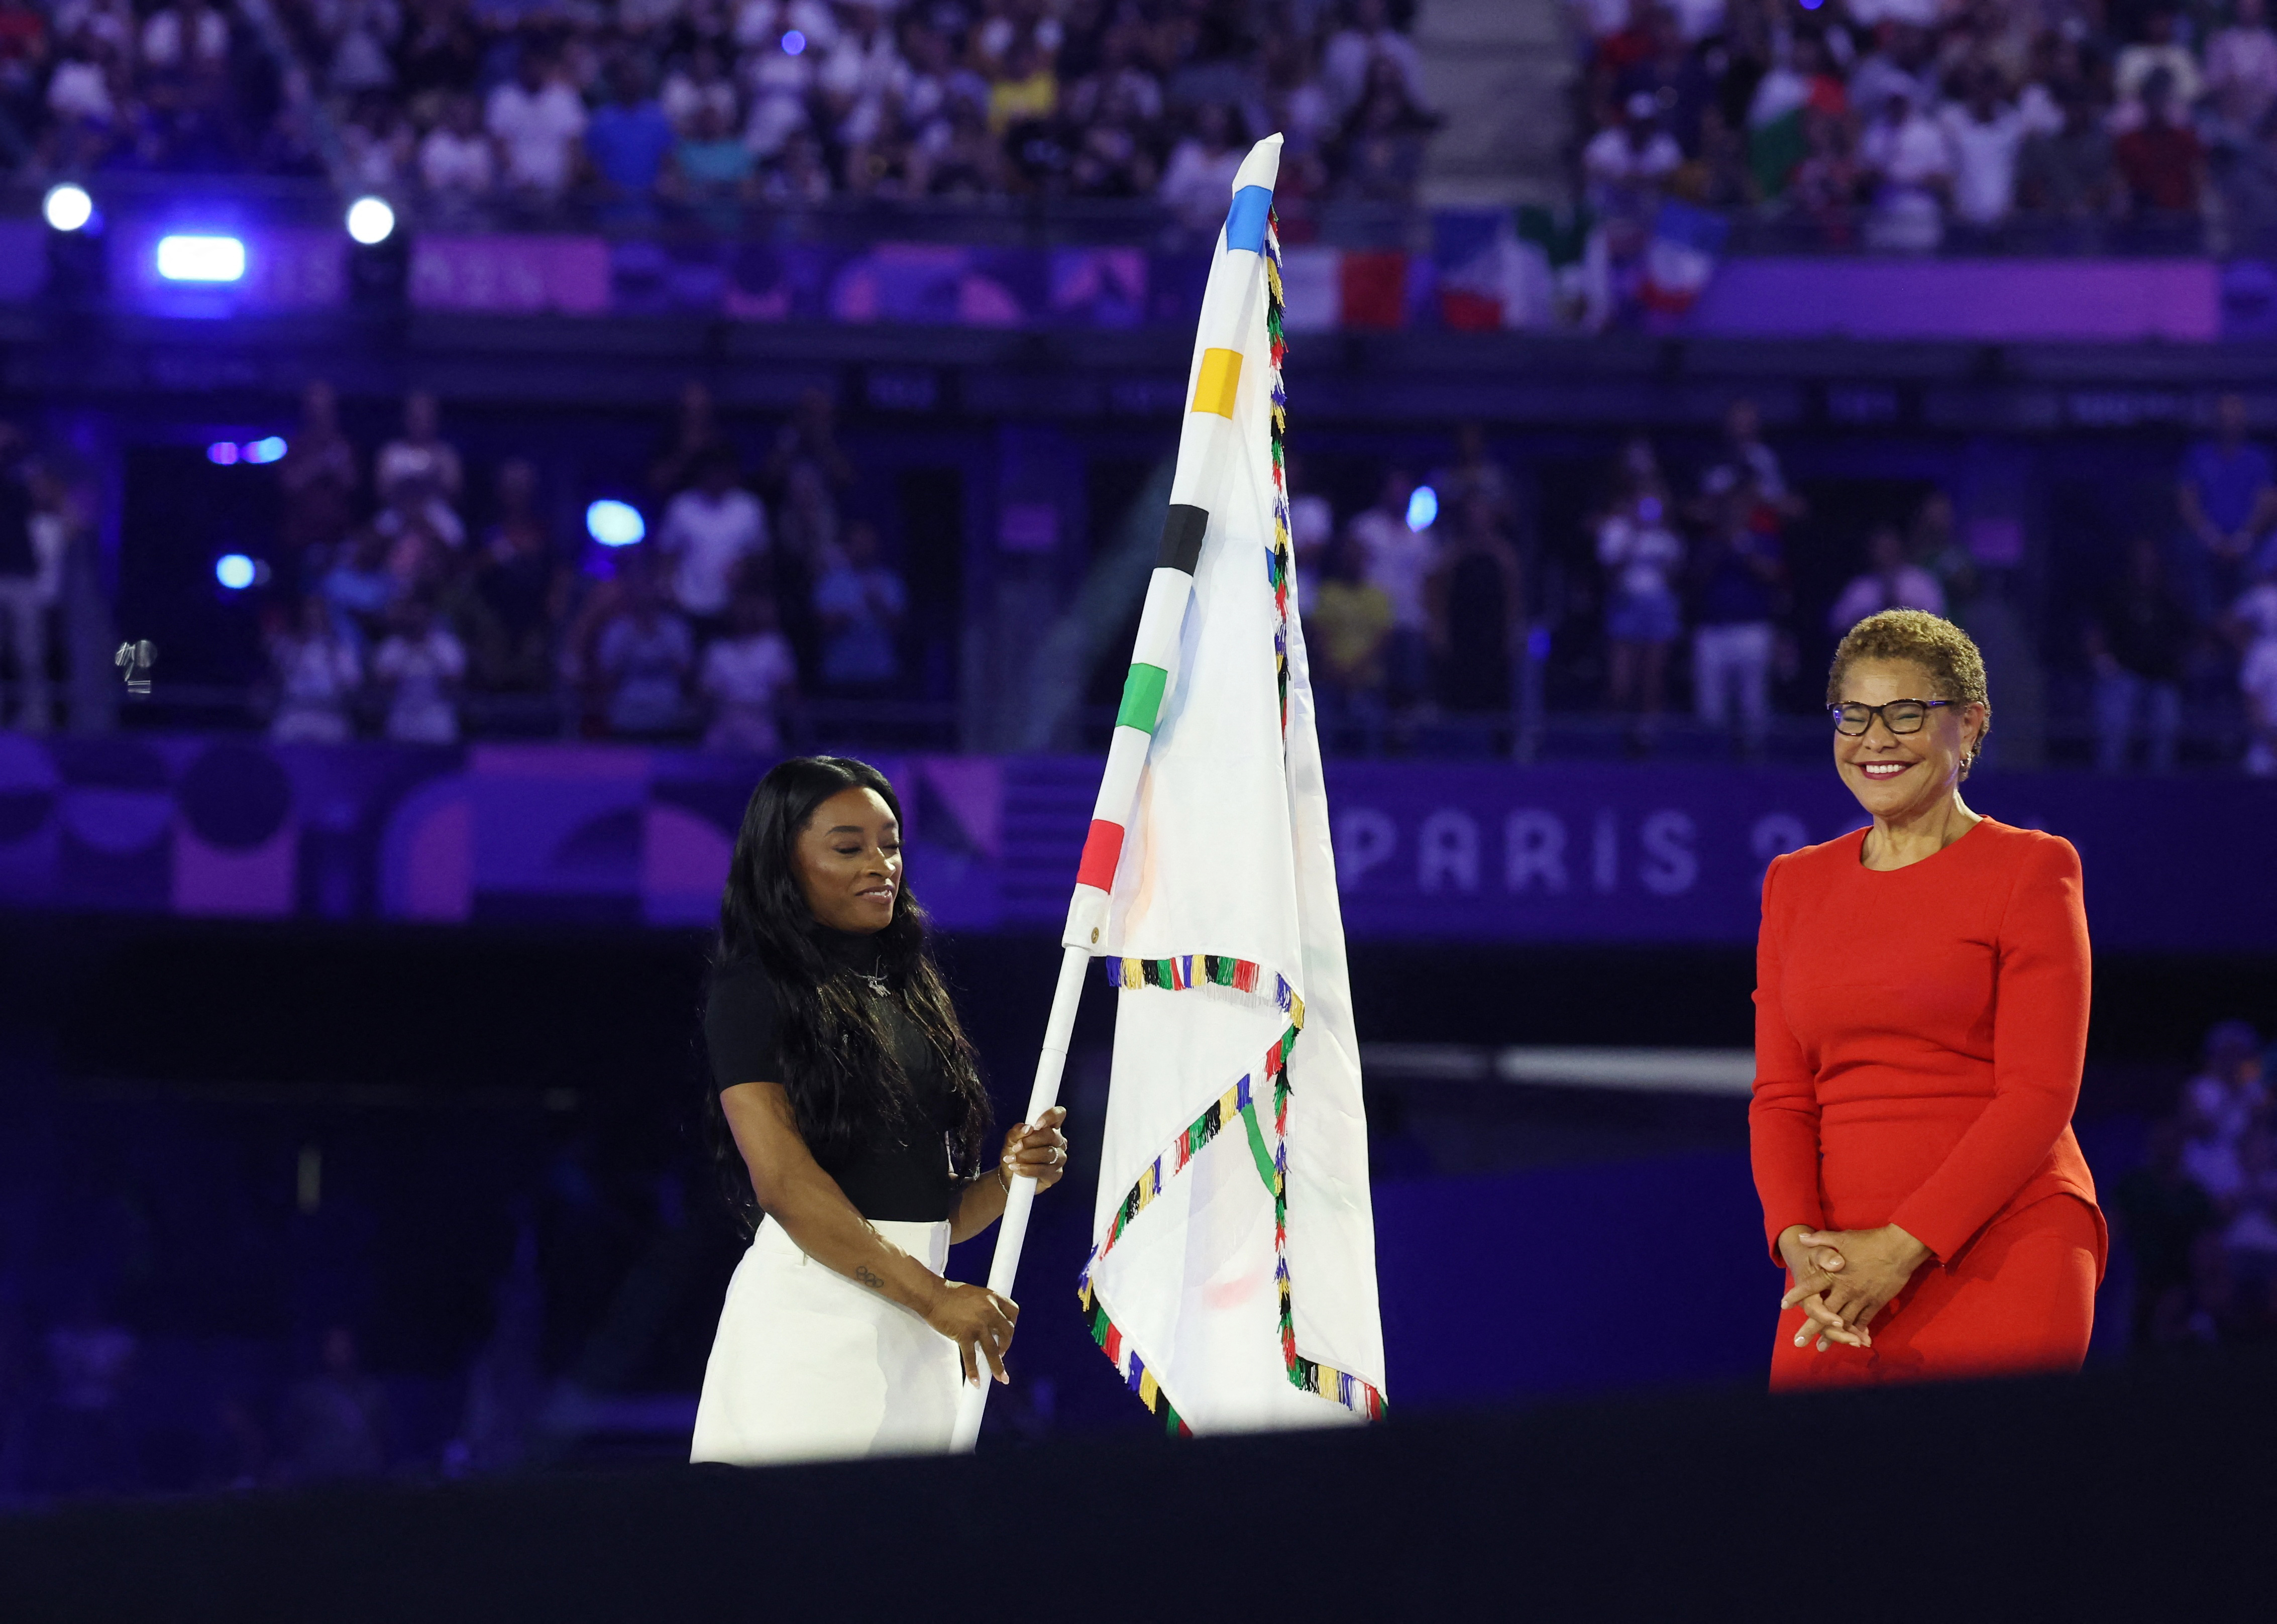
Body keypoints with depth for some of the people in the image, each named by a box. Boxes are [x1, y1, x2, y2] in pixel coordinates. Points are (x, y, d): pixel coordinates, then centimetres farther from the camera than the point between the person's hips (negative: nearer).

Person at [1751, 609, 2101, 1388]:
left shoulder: (2031, 870, 1)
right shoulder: (1796, 884, 16)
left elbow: (2040, 1093, -6)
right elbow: (1782, 1094, 12)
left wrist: (1904, 1247, -14)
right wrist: (1798, 1239, -8)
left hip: (2002, 1250, -4)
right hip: (1844, 1270, 4)